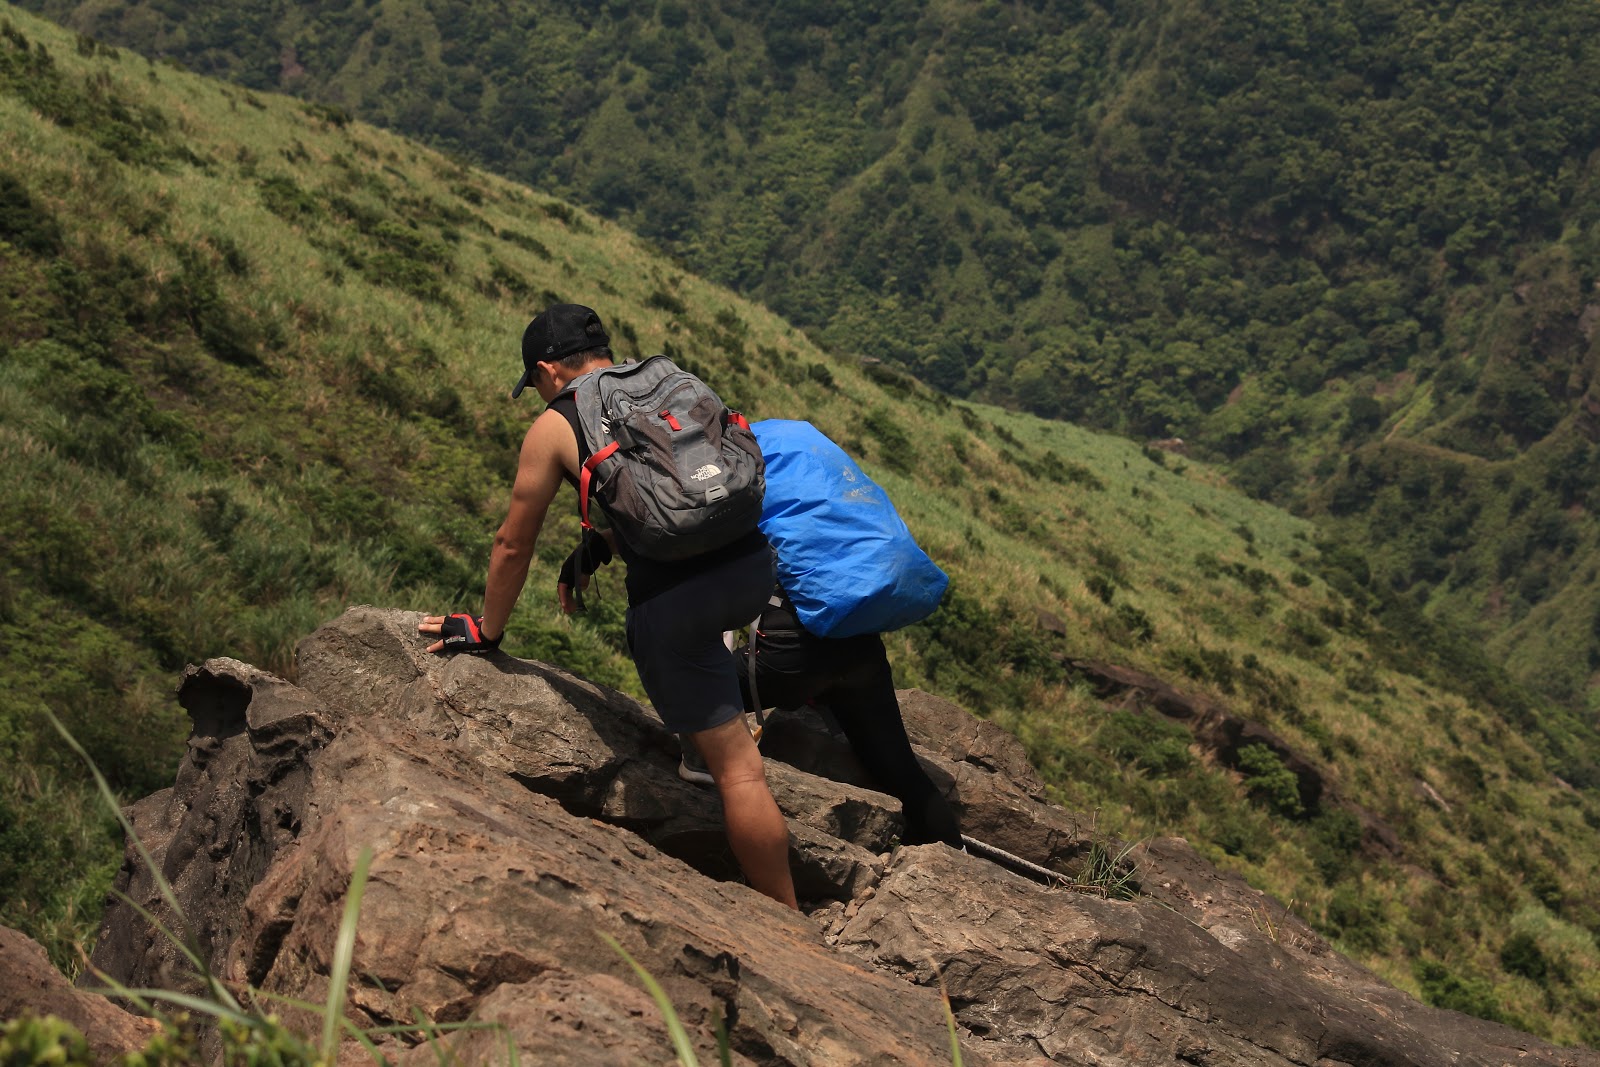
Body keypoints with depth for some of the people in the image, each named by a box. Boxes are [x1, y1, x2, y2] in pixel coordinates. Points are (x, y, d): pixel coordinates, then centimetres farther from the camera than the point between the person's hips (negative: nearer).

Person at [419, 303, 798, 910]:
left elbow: (513, 546, 16)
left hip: (679, 599, -6)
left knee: (736, 767, 0)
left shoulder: (554, 428, 7)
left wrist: (487, 632, 31)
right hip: (754, 565, 6)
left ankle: (787, 922, 4)